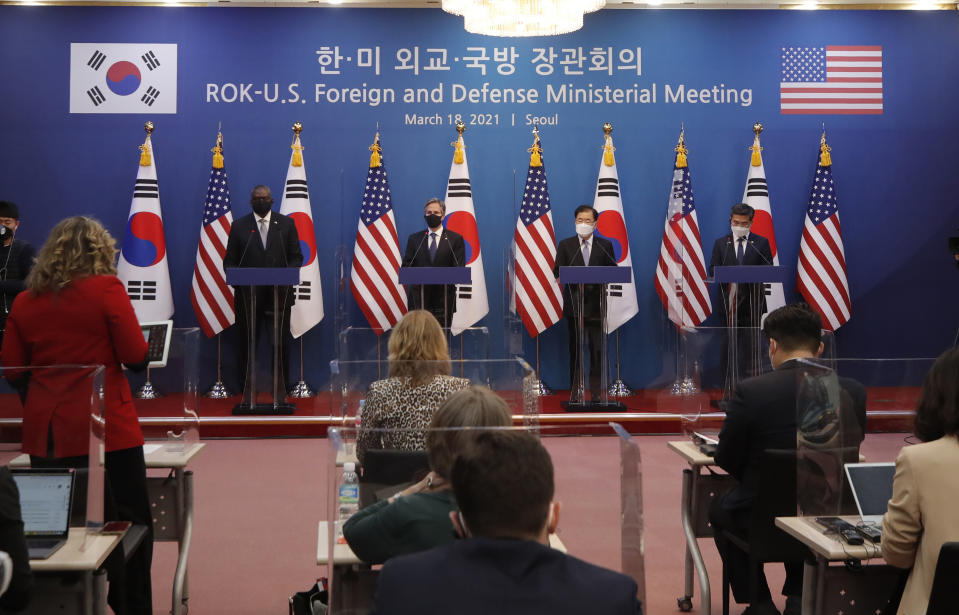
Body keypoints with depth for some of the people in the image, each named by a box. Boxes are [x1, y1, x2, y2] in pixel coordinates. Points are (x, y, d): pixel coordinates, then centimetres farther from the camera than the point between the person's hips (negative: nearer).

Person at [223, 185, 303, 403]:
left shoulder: (286, 224, 8)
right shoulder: (239, 226, 7)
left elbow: (296, 256, 7)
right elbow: (229, 260, 6)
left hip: (279, 295, 0)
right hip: (248, 295, 0)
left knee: (280, 344, 0)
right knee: (248, 345, 4)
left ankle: (281, 393, 9)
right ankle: (248, 394, 11)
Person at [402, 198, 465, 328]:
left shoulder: (455, 239, 8)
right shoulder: (414, 238, 14)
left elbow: (459, 268, 2)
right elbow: (406, 266, 10)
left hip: (444, 298, -1)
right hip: (419, 299, 1)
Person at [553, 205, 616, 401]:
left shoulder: (605, 245, 8)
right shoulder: (565, 245, 8)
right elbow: (557, 272, 2)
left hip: (596, 304, 0)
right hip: (574, 304, 0)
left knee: (597, 349, -1)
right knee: (575, 349, 4)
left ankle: (596, 392, 5)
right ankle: (575, 392, 9)